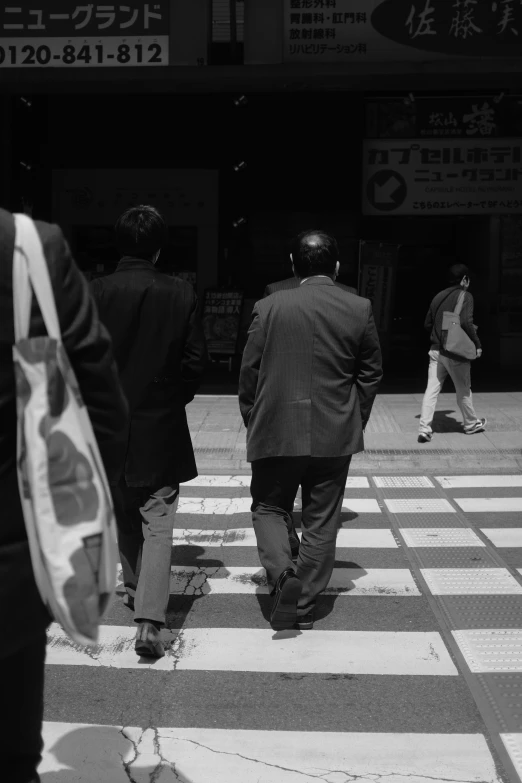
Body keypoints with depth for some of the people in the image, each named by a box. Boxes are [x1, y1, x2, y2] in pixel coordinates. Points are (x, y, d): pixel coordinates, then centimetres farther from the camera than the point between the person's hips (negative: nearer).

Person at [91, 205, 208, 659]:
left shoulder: (97, 292, -8)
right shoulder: (181, 294, -8)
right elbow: (196, 360, -7)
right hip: (161, 429, -2)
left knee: (125, 518, 22)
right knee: (158, 526, 2)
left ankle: (135, 588, 40)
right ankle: (149, 620, -6)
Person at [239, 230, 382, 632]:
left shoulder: (268, 308, -5)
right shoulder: (360, 309, -1)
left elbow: (249, 372, -2)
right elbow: (371, 372, 4)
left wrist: (253, 422, 11)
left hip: (276, 430, -1)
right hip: (335, 434, 1)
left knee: (269, 507, 17)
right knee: (321, 521, 12)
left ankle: (282, 573, -7)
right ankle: (305, 605, 19)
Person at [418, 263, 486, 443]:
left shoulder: (438, 296, 10)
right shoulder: (465, 296, -9)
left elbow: (427, 324, 14)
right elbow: (466, 322, -21)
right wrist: (477, 344, -11)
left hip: (436, 351, 5)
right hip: (455, 352, -5)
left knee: (431, 390, 2)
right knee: (463, 390, 13)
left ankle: (424, 429, -6)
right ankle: (471, 424, 31)